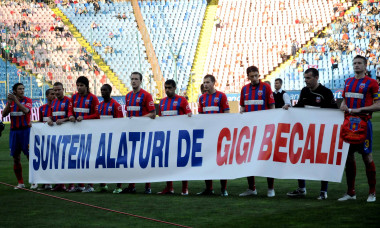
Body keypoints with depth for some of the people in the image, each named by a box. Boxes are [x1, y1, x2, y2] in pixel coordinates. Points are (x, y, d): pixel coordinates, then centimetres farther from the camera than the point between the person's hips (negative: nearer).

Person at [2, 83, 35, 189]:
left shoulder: (27, 100, 0)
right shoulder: (10, 101, 11)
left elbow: (26, 110, -19)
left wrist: (16, 100, -22)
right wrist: (9, 103, -12)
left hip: (25, 130, -4)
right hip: (14, 131, 4)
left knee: (30, 156, -6)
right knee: (16, 158, 4)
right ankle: (20, 182, 12)